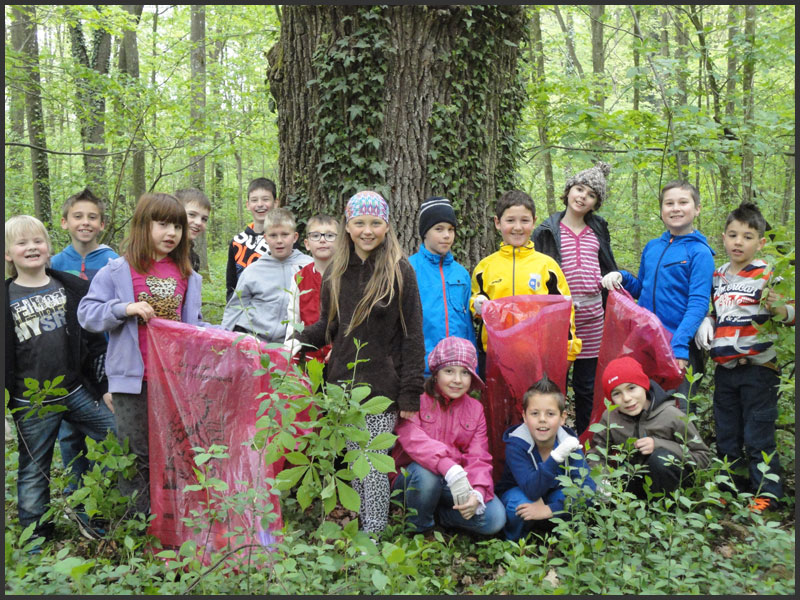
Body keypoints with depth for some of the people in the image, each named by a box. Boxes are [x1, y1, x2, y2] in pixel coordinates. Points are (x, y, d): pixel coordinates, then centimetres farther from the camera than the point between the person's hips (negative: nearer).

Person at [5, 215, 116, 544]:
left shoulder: (72, 287, 4)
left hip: (77, 391, 3)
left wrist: (102, 380, 4)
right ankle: (36, 537, 27)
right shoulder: (8, 299, -3)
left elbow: (93, 335, 7)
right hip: (32, 404, -2)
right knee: (33, 471, 9)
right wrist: (7, 394, -6)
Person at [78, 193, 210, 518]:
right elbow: (87, 313, -6)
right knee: (136, 455, 7)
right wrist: (125, 308, -20)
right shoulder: (118, 271, -4)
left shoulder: (186, 275, 9)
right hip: (134, 378, -4)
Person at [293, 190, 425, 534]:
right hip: (343, 386, 5)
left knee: (374, 464, -1)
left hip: (382, 386, -4)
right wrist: (299, 340, -2)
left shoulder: (400, 271, -6)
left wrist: (410, 395, -10)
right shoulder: (335, 272, 8)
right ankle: (357, 528, 28)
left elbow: (412, 337, -6)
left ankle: (375, 534, 13)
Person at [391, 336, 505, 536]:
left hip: (455, 483, 4)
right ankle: (417, 527, -7)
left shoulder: (475, 409, 5)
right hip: (413, 477, -3)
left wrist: (477, 493, -26)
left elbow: (478, 458, -5)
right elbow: (413, 439, -28)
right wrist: (449, 469, -43)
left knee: (495, 518, -19)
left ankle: (438, 513, 7)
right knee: (426, 473, -38)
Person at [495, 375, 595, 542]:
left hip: (553, 494, 3)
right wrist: (556, 457, -53)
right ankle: (515, 538, -3)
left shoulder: (569, 441, -20)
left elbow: (585, 484, -28)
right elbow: (532, 490, -38)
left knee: (591, 490, -25)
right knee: (519, 504, -37)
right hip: (518, 492, -3)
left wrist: (550, 510, -40)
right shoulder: (516, 444, -28)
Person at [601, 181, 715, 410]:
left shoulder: (699, 252, -7)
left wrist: (679, 345, -24)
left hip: (681, 346, -5)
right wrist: (619, 277, 2)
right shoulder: (651, 247, 10)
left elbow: (698, 303, -13)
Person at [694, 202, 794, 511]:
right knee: (726, 435, 14)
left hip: (757, 368, -6)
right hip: (724, 368, 6)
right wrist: (705, 323, 4)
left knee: (758, 436, -2)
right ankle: (732, 486, 28)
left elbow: (791, 314, -11)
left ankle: (767, 493, 10)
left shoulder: (766, 276, -8)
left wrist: (778, 306, -32)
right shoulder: (717, 276, 9)